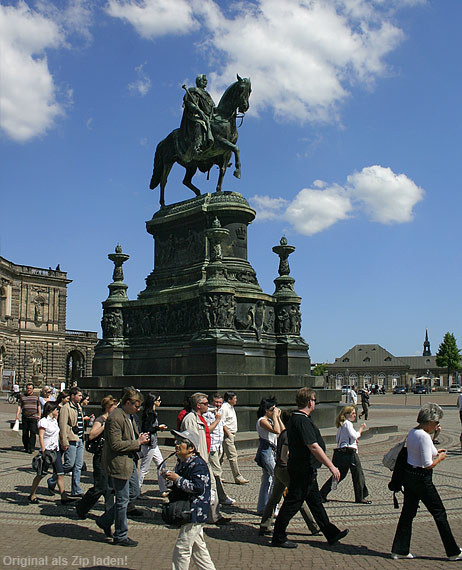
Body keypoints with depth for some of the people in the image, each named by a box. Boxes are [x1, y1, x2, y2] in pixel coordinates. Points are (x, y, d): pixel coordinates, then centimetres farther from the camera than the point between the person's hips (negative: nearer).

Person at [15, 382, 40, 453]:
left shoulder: (36, 396, 9)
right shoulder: (22, 396, 8)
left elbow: (38, 406, 16)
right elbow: (19, 406, 4)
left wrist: (39, 415, 12)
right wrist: (17, 414, -8)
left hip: (33, 417, -1)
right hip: (24, 417, 1)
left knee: (33, 432, -11)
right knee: (25, 433, 7)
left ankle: (31, 447, -13)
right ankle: (26, 447, 20)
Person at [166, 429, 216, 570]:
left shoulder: (198, 464, -18)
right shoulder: (181, 462, 12)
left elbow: (198, 487, -29)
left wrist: (177, 479, -23)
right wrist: (170, 477, 9)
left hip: (195, 512, -10)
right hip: (188, 512, 10)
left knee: (182, 548, -6)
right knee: (198, 546, 17)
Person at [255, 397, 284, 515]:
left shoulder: (270, 420, 13)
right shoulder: (262, 420, -14)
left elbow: (283, 431, 11)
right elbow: (277, 431, -28)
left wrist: (278, 417, 6)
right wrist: (274, 416, -18)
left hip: (272, 451, 9)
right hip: (266, 451, -9)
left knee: (267, 480, 13)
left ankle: (262, 508, 20)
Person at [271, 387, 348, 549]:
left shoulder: (294, 418, 10)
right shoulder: (303, 421, -23)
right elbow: (313, 447, -27)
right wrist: (331, 466, -23)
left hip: (306, 470, 11)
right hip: (303, 470, -11)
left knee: (316, 501, 17)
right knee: (293, 503, 0)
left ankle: (331, 534, 27)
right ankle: (278, 538, 11)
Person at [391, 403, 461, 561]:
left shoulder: (412, 432, 6)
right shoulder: (424, 437, -22)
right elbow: (428, 464, -24)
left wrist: (434, 452, 17)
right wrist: (440, 458, -7)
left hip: (408, 475, 9)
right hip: (421, 479, -9)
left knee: (408, 512, 13)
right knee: (439, 513, 6)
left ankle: (399, 550, 18)